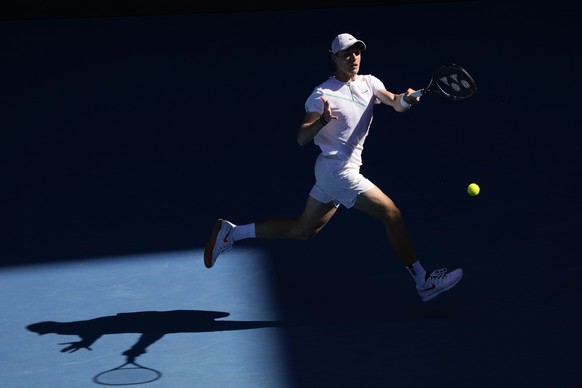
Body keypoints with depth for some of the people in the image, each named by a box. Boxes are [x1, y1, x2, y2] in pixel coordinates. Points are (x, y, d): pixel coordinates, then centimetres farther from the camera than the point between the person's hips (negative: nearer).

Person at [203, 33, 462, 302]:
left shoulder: (369, 83, 8)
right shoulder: (323, 94, -11)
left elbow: (395, 104, -5)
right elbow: (301, 139, -15)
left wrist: (405, 99, -28)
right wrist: (323, 120, -34)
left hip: (332, 172, 8)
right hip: (337, 171, -8)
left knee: (304, 230, 17)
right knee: (392, 214, -12)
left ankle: (231, 232, 24)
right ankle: (424, 282, -6)